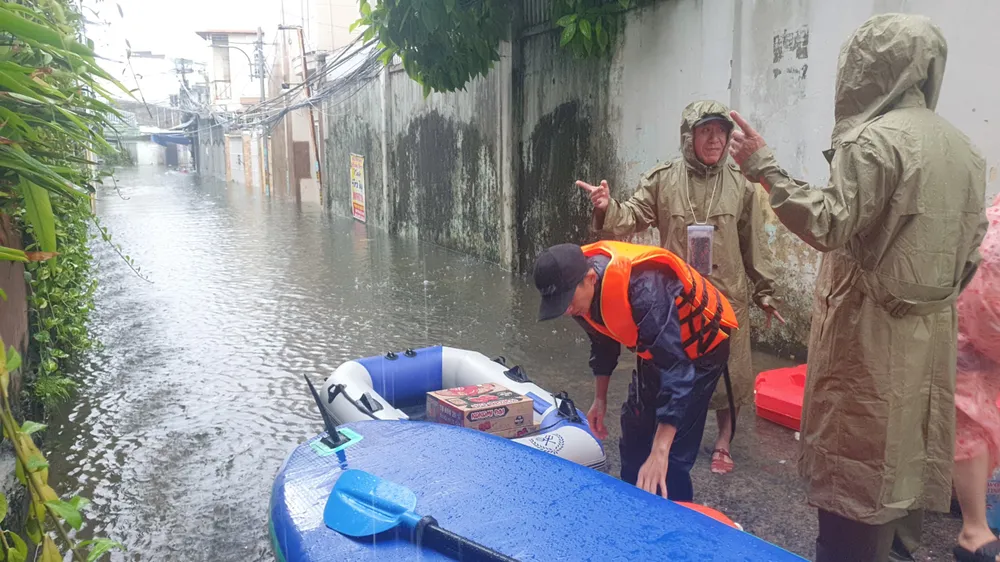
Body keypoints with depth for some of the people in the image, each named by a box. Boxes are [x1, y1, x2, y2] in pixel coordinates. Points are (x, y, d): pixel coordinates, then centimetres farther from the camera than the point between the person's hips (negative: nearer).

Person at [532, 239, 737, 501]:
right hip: (657, 345, 8)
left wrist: (660, 452, -47)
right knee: (634, 432, 16)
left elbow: (676, 368, -44)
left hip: (700, 348, -7)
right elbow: (603, 341, 4)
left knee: (673, 455, -12)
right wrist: (600, 399, 6)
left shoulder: (643, 289, -42)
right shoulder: (580, 285, -17)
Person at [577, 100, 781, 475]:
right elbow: (632, 218, -7)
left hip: (727, 297, 1)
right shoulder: (662, 180, -2)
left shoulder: (741, 185, 1)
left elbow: (754, 244, 6)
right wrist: (607, 208, -29)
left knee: (728, 372, 9)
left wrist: (764, 292, 8)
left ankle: (724, 441, 30)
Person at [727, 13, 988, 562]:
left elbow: (830, 227, -22)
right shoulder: (962, 147, 11)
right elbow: (970, 250, 14)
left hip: (870, 334, -8)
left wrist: (764, 169, -16)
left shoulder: (873, 139, -15)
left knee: (855, 463, 1)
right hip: (931, 334, 8)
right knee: (906, 455, 18)